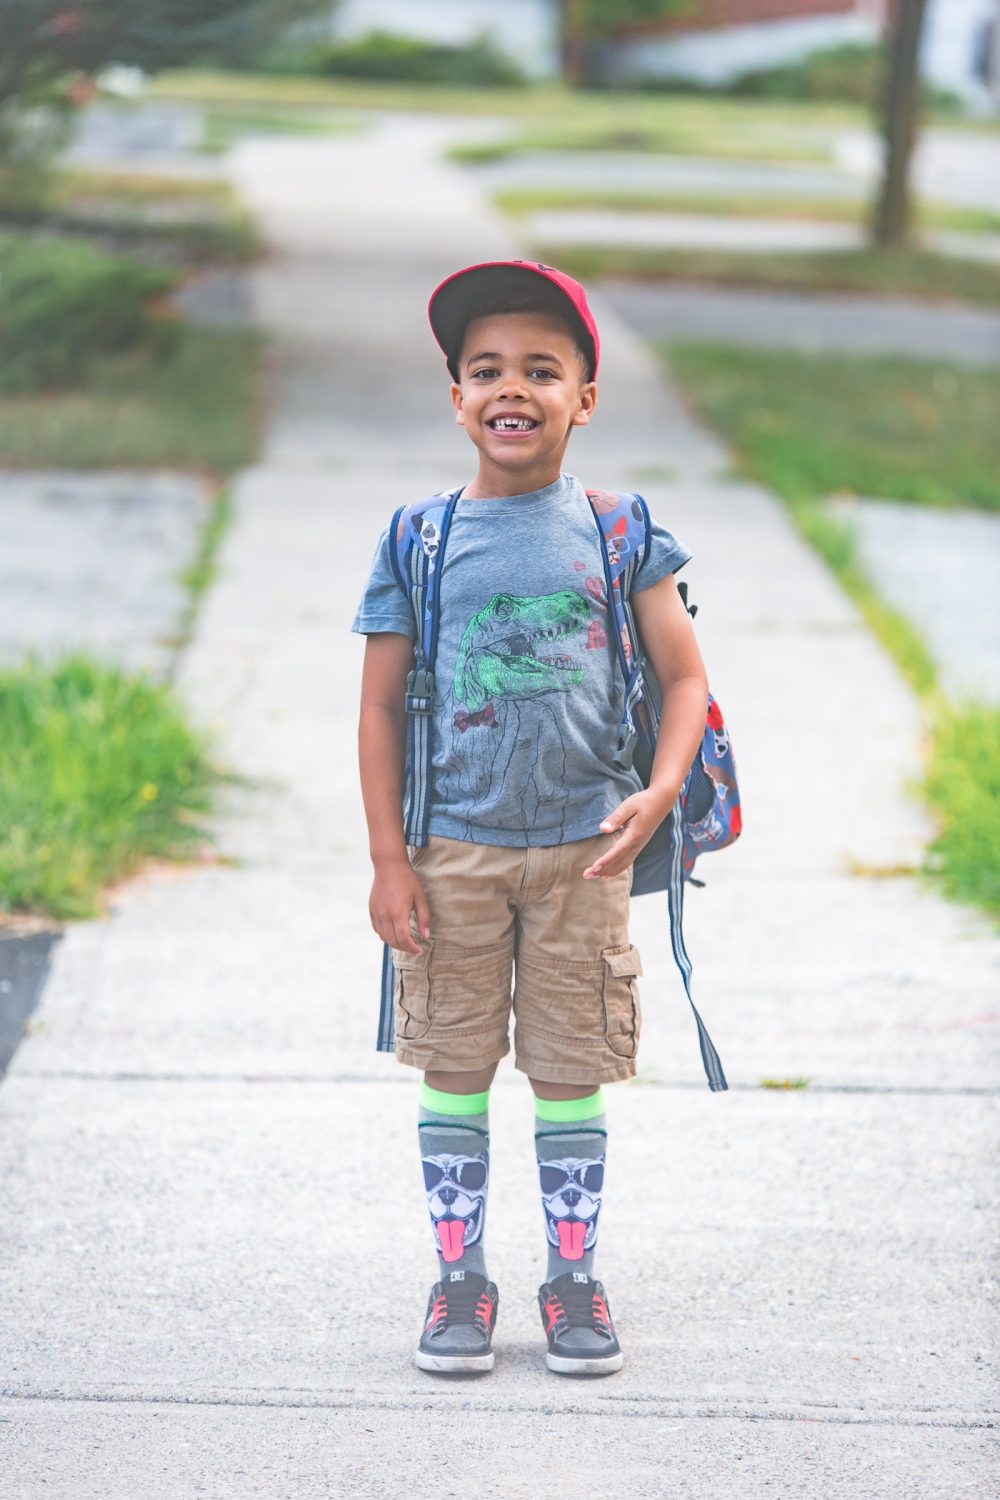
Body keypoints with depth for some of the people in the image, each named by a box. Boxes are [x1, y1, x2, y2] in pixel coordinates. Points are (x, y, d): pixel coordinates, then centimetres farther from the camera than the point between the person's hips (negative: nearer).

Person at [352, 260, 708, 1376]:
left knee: (572, 1074, 7)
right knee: (454, 1071, 6)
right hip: (454, 850, 0)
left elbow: (684, 678, 1)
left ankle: (574, 1280, 21)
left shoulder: (615, 533, 0)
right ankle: (459, 1277, 20)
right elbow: (381, 706, 2)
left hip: (582, 849, 0)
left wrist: (661, 789, -17)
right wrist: (388, 860, -3)